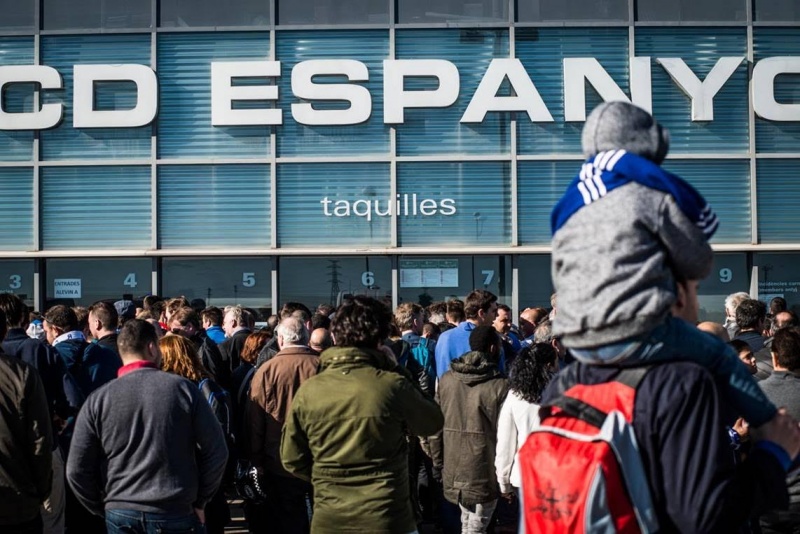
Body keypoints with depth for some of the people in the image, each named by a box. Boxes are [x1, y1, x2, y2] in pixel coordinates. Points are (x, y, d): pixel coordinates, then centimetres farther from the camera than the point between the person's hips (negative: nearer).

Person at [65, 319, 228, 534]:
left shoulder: (98, 400, -2)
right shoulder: (183, 388, -5)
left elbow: (77, 471, -2)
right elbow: (216, 451, -5)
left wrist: (103, 509, 11)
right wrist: (199, 502, 6)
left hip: (121, 516, 1)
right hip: (176, 514, -1)